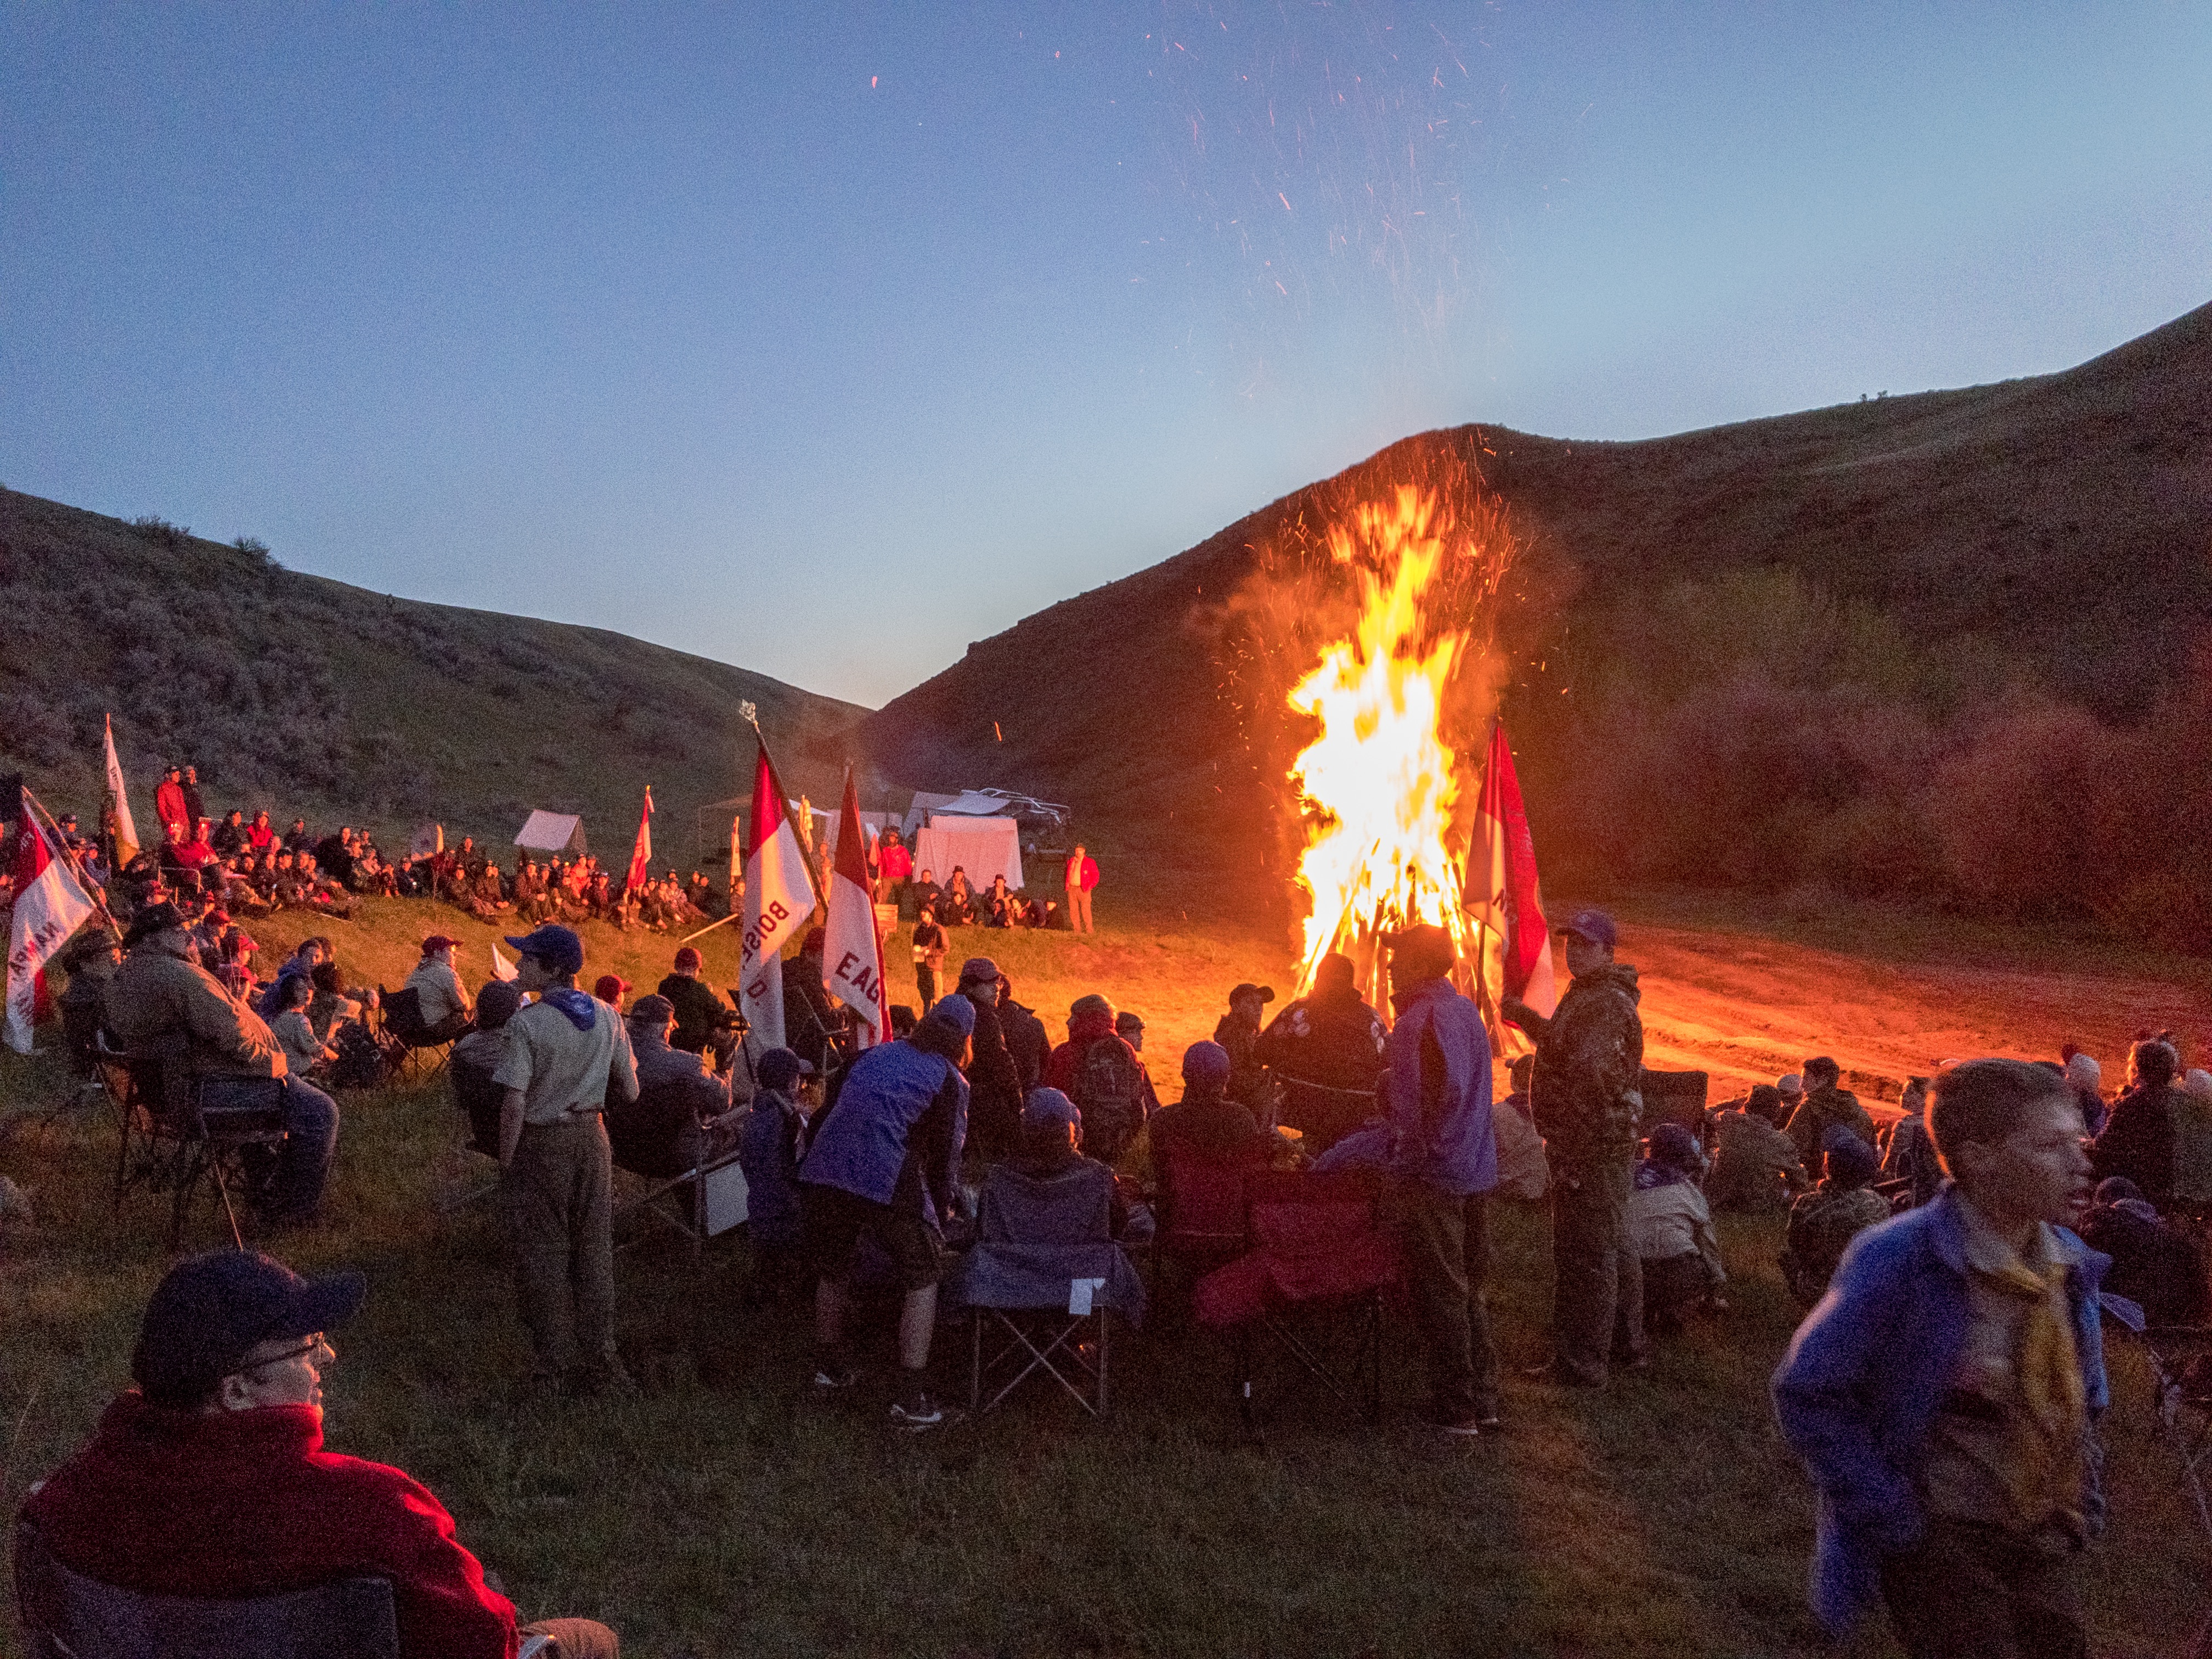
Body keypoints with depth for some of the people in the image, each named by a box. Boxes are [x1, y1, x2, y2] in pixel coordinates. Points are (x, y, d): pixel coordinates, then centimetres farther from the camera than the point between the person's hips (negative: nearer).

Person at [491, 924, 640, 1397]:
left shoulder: (527, 1024, -16)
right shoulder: (606, 1016, 0)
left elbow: (515, 1103, -19)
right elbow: (630, 1091, 4)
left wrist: (506, 1162, -10)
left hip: (541, 1145, -4)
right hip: (591, 1137, 5)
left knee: (542, 1254, 6)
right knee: (593, 1250, 11)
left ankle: (551, 1367, 11)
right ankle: (599, 1363, 16)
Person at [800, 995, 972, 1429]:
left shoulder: (875, 1055, 21)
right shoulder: (950, 1080, 7)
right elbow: (945, 1154, 8)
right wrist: (942, 1211, 21)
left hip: (820, 1174, 5)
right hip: (886, 1182, -5)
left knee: (833, 1270, 26)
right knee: (922, 1278, 9)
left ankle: (828, 1366, 43)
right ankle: (910, 1399, 3)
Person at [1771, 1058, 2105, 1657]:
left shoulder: (2071, 1264, 0)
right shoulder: (1897, 1261, -22)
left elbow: (2082, 1399, 17)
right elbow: (1807, 1394, -18)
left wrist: (2078, 1509, 8)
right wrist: (1893, 1520, -17)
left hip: (2047, 1541, 7)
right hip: (1940, 1541, -6)